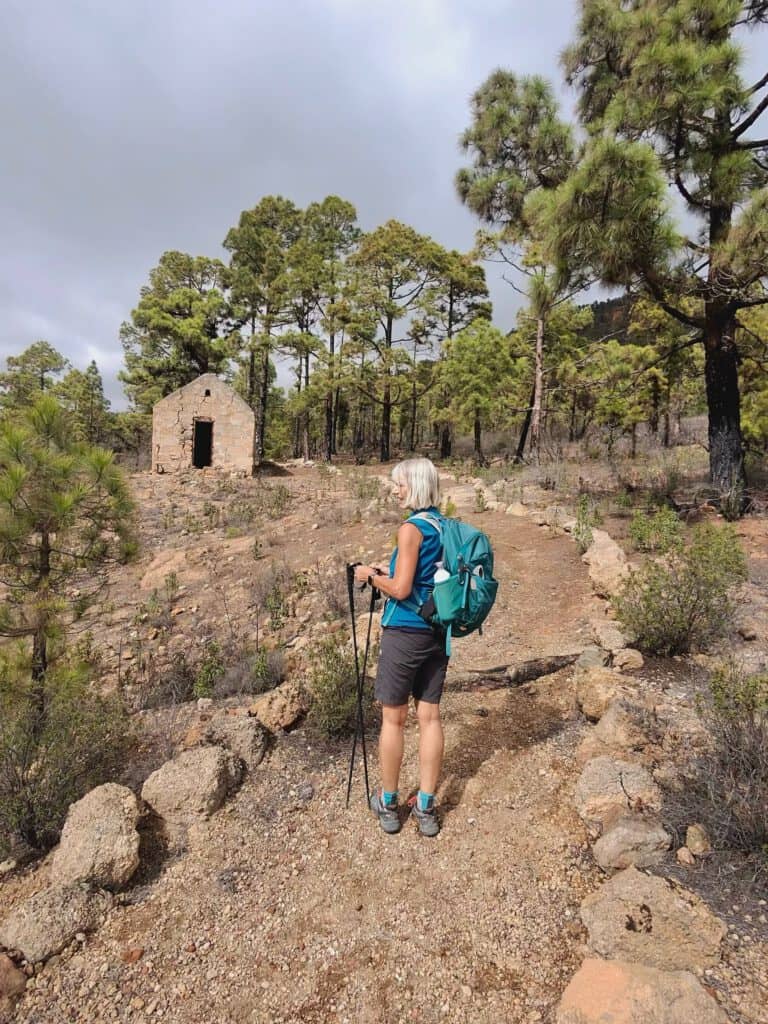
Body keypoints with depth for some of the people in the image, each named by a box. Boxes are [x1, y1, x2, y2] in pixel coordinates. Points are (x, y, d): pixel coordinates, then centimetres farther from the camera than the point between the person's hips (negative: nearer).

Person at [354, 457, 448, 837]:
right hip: (438, 632, 7)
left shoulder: (412, 528, -16)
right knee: (430, 716, 12)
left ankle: (388, 804, 24)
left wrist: (371, 576, -2)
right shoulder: (446, 527, 7)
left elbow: (400, 589, -19)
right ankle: (426, 808, 22)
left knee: (393, 718, 8)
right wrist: (388, 575, 16)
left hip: (405, 632, -7)